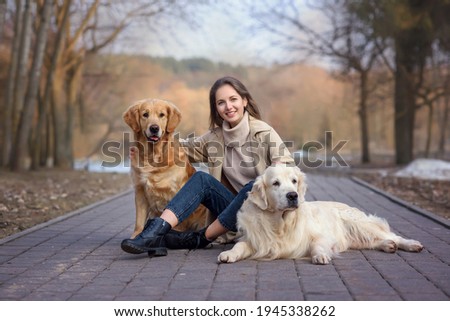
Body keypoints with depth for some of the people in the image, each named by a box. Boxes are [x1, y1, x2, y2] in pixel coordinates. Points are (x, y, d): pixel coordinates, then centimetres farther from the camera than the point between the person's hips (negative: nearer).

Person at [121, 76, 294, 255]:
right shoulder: (216, 136, 7)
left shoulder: (263, 132, -7)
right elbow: (188, 149, 16)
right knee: (201, 179, -17)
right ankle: (155, 231, -33)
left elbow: (288, 168, -11)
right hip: (235, 210, 4)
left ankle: (201, 238, -23)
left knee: (254, 186, -34)